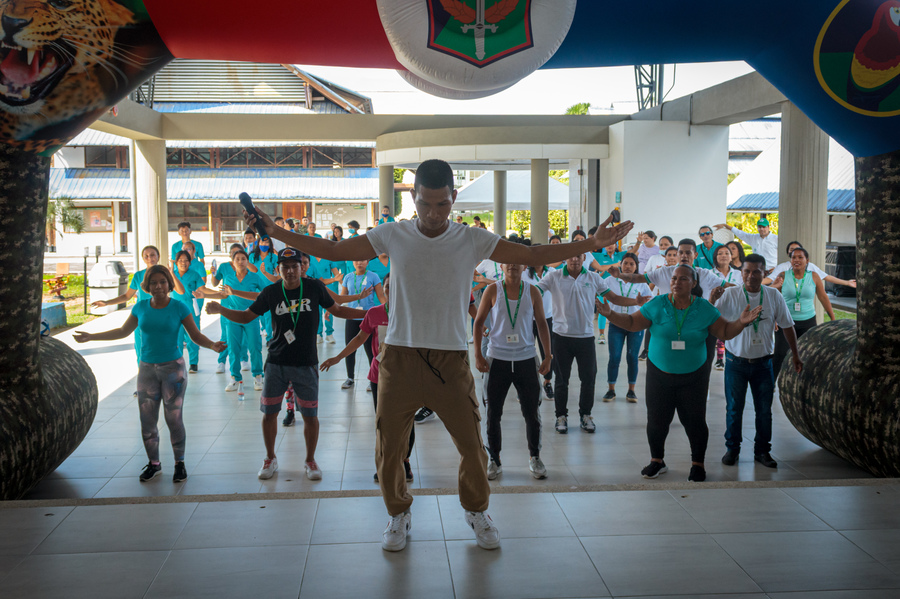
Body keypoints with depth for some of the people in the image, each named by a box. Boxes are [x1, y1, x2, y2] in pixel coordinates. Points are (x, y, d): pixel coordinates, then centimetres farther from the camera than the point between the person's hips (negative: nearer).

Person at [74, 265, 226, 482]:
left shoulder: (179, 308, -7)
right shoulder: (141, 307, 2)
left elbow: (196, 335, -5)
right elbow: (123, 332, 14)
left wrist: (212, 345, -25)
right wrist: (91, 337, 13)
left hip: (173, 367, -3)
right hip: (147, 368, 3)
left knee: (174, 418, -2)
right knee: (147, 420, 6)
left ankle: (179, 464, 15)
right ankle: (154, 464, 22)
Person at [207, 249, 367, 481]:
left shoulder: (314, 287, -2)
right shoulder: (270, 292, -1)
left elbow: (337, 310, 9)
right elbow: (245, 316, 7)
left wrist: (369, 313, 2)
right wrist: (220, 310, -8)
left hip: (306, 363, -1)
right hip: (277, 363, 1)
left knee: (310, 416, 3)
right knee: (269, 412, 6)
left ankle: (310, 460, 24)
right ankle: (270, 458, 27)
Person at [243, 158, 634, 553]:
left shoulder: (473, 241, 0)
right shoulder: (393, 236, 2)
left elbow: (531, 256, 0)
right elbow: (332, 250, 6)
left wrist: (592, 244, -8)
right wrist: (274, 232, 2)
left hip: (450, 361, 0)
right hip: (399, 358, 1)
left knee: (472, 447, 4)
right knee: (388, 449, 7)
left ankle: (476, 511, 33)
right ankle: (398, 515, 34)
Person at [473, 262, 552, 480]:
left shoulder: (532, 292, 3)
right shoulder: (493, 291, -1)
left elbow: (542, 324, 9)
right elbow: (479, 322, 4)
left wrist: (547, 355, 3)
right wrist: (478, 354, -3)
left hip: (526, 359, 1)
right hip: (497, 359, -1)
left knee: (532, 412, 4)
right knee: (493, 412, 4)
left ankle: (535, 458, 21)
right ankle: (494, 460, 16)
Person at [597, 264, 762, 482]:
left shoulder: (705, 309, -3)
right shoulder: (656, 305, -5)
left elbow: (725, 332, 3)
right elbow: (631, 323, -1)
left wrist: (741, 323, -15)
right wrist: (610, 315, -15)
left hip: (693, 376, 0)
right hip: (659, 374, 0)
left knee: (694, 420, 2)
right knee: (657, 419, 5)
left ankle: (698, 464, 21)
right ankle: (657, 460, 26)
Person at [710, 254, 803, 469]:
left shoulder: (774, 296, 0)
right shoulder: (730, 295, -7)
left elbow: (787, 326, 9)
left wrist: (795, 355, 11)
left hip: (763, 362, 2)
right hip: (736, 361, -2)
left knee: (764, 409, 7)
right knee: (734, 407, 6)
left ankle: (762, 450, 22)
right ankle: (732, 448, 22)